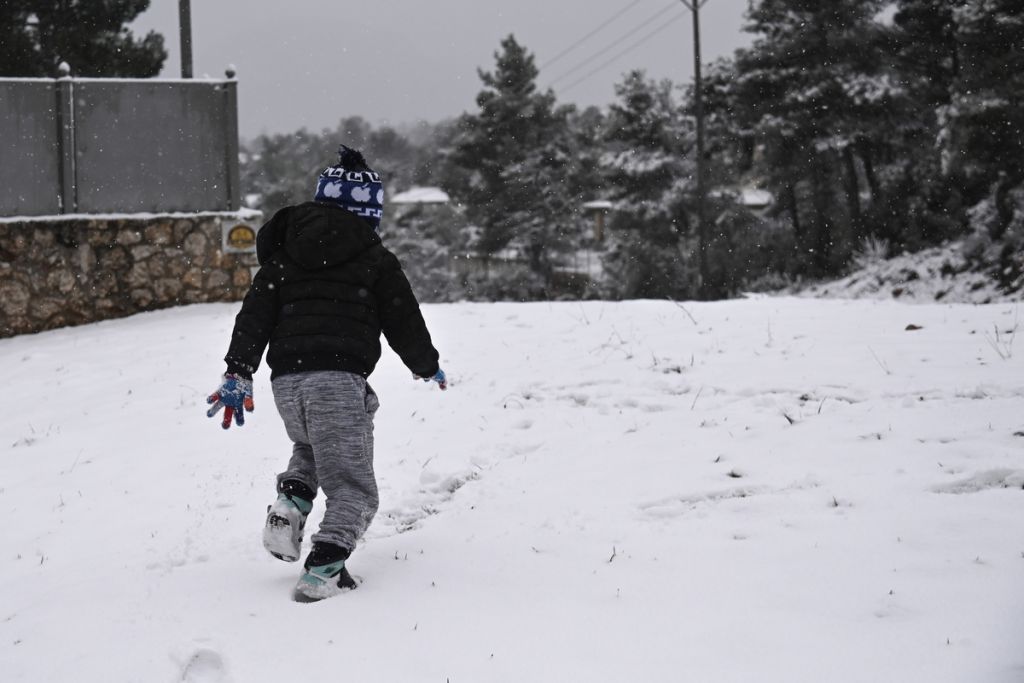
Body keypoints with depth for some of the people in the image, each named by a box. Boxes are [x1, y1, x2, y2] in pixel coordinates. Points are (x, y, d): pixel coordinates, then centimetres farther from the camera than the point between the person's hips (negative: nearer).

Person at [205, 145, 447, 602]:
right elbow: (404, 323, 10)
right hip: (339, 379, -5)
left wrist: (238, 374, 10)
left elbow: (255, 314, 10)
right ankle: (324, 570, -16)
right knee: (351, 486, 2)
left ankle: (289, 507, 6)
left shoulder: (283, 252, 17)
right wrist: (428, 367, 27)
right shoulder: (375, 261, 7)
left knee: (310, 450, 32)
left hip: (285, 378, 5)